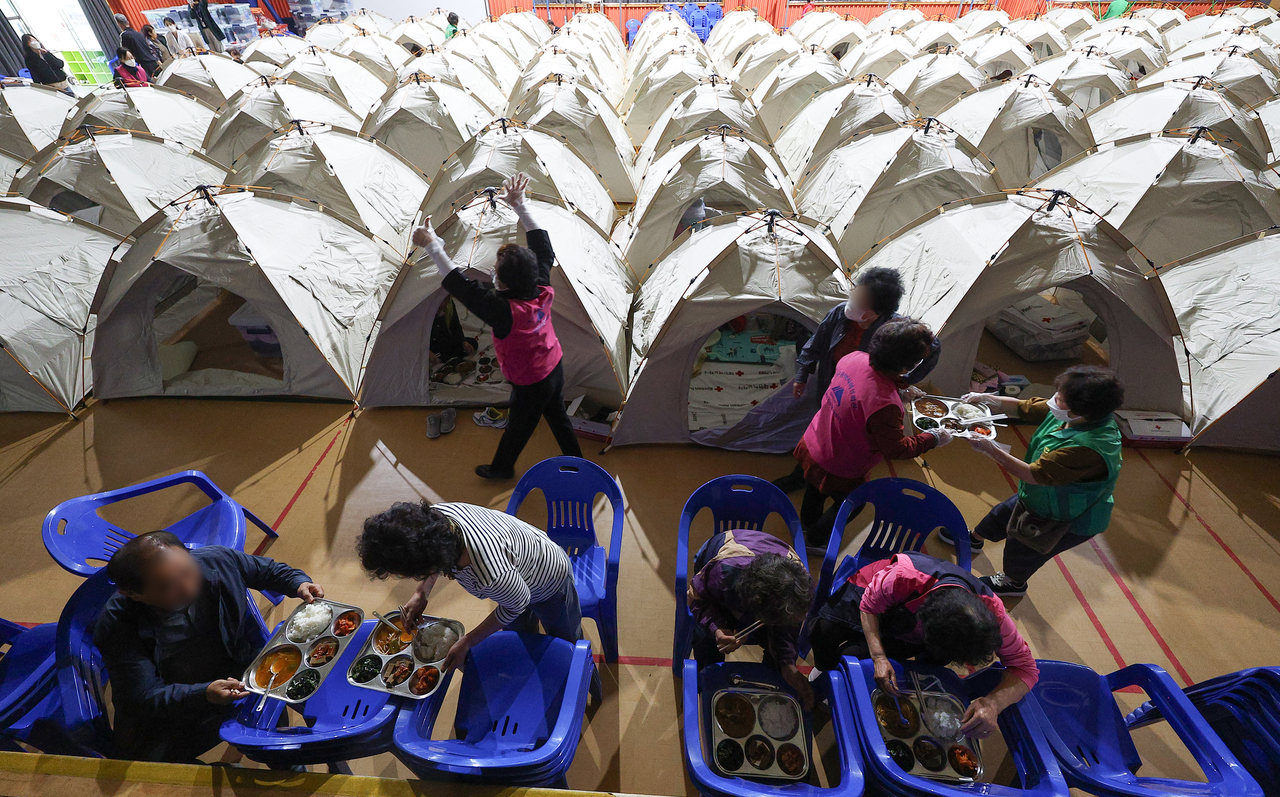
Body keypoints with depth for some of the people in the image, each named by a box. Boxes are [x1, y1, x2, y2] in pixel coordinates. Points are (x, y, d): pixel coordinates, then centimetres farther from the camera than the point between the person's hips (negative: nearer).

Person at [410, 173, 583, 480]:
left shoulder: (504, 311, -35)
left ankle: (501, 468, 47)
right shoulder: (544, 291, -18)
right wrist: (519, 205, -2)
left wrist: (433, 246, -29)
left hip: (530, 384, -6)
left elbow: (461, 285, -34)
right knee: (557, 415, 27)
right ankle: (575, 458, 47)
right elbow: (543, 248, -5)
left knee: (519, 426, 19)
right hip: (555, 368, 6)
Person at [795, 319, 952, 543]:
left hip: (811, 447, 7)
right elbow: (896, 449, -23)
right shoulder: (885, 405, -41)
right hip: (837, 473, -6)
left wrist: (901, 390, 9)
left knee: (815, 493, 35)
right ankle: (815, 540, 51)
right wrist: (934, 438, -9)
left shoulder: (854, 358, -19)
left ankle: (807, 524, 65)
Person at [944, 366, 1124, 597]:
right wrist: (985, 398, -17)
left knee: (1020, 547, 17)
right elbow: (1022, 407, -4)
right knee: (1002, 513, 28)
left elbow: (1033, 474, -39)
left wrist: (991, 450, -36)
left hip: (1072, 521, -8)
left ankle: (1013, 582, 50)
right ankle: (974, 539, 60)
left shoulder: (1089, 448, -43)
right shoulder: (1062, 414, -18)